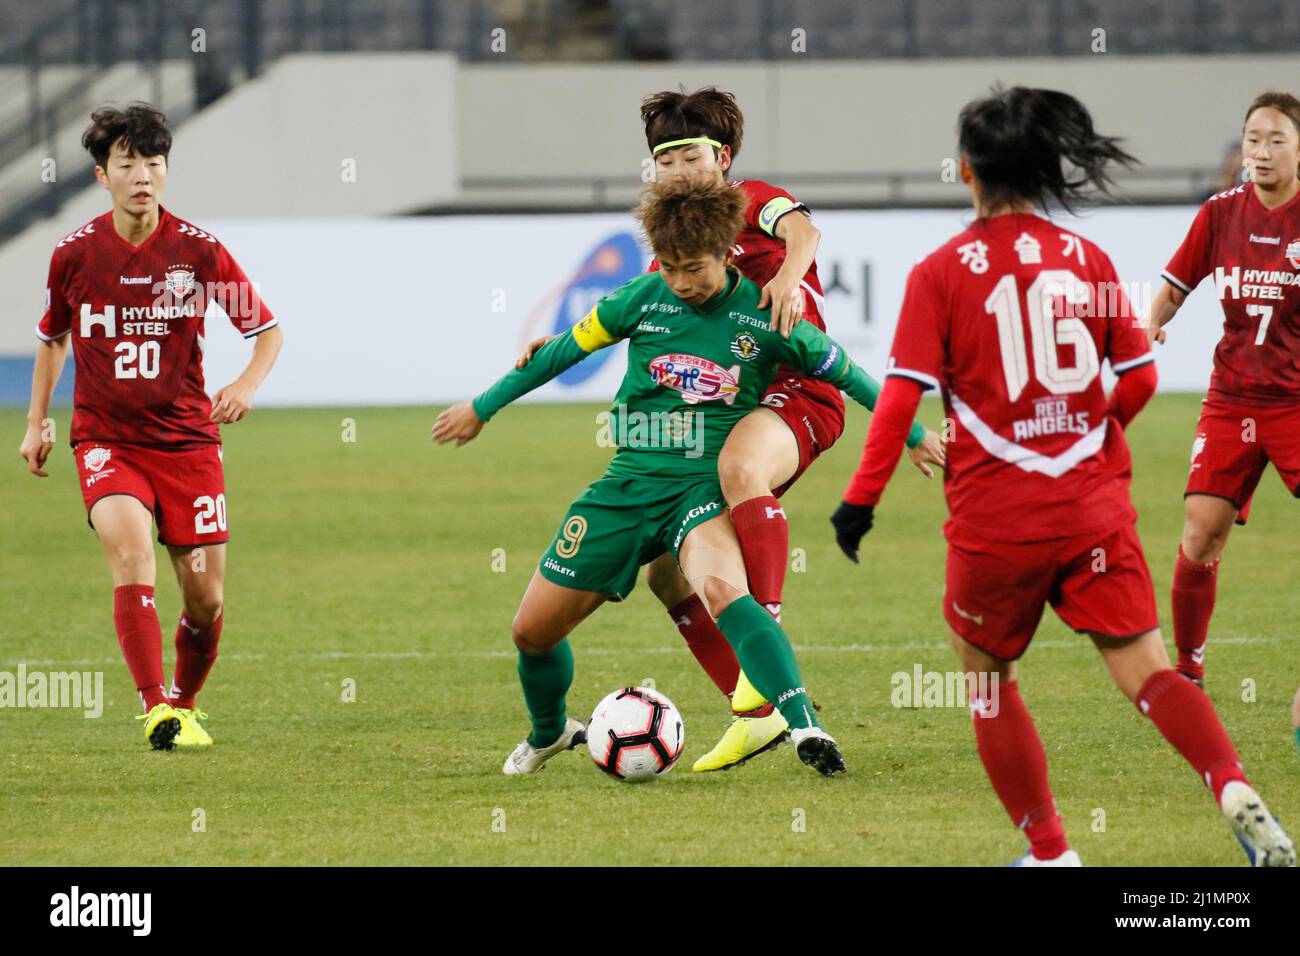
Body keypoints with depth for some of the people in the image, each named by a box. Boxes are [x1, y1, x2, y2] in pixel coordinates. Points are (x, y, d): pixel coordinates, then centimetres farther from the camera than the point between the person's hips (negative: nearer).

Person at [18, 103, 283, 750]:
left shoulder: (198, 251, -5)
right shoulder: (74, 254, -1)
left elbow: (267, 330, 5)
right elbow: (52, 337, 17)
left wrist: (247, 385, -14)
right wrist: (37, 422, 13)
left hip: (187, 439, 1)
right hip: (105, 440, -1)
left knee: (205, 599, 2)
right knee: (132, 554, -27)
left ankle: (185, 705, 30)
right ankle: (155, 709, -31)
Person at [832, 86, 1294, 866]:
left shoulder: (942, 272, -6)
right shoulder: (1088, 260, 4)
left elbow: (902, 395, -10)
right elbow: (1140, 378, 9)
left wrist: (861, 497, -2)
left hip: (995, 518, -2)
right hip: (1095, 504, 3)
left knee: (988, 674, 17)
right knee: (1146, 670, -2)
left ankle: (1050, 850, 14)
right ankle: (1236, 792, -27)